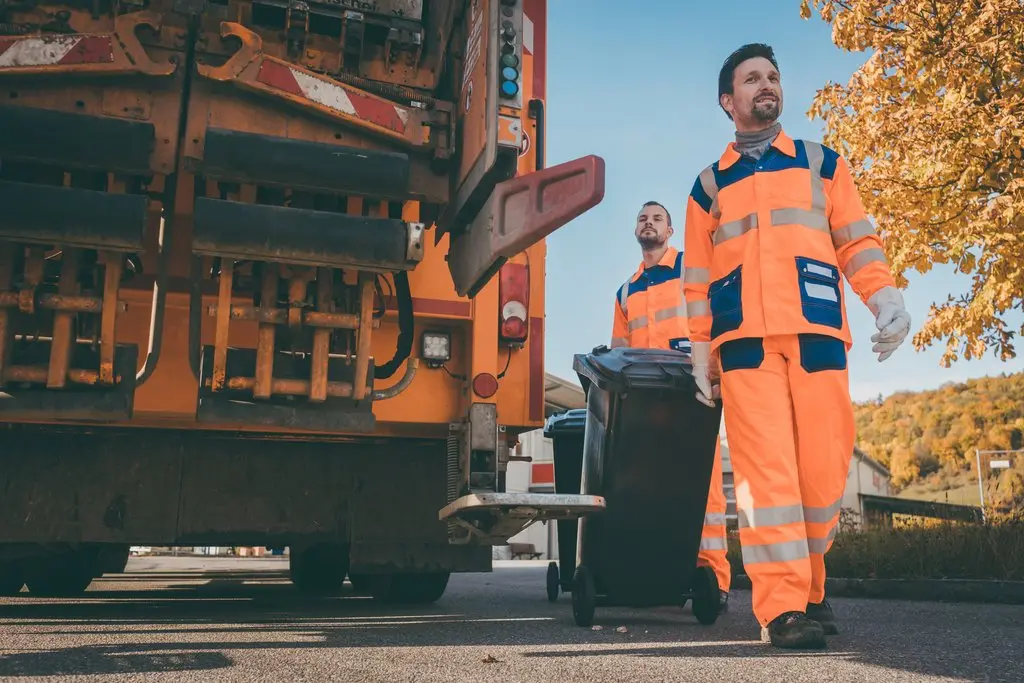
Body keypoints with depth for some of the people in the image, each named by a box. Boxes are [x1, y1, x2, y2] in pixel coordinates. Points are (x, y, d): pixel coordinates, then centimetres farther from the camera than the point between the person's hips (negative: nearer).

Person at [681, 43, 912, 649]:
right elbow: (698, 277, 15)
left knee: (824, 465, -4)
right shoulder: (709, 185, 20)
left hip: (817, 333, 1)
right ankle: (782, 606, -9)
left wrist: (887, 298, -5)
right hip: (744, 340, 0)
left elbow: (858, 241, 12)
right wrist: (700, 349, 7)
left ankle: (810, 583, 17)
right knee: (765, 470, -10)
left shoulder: (822, 163, 21)